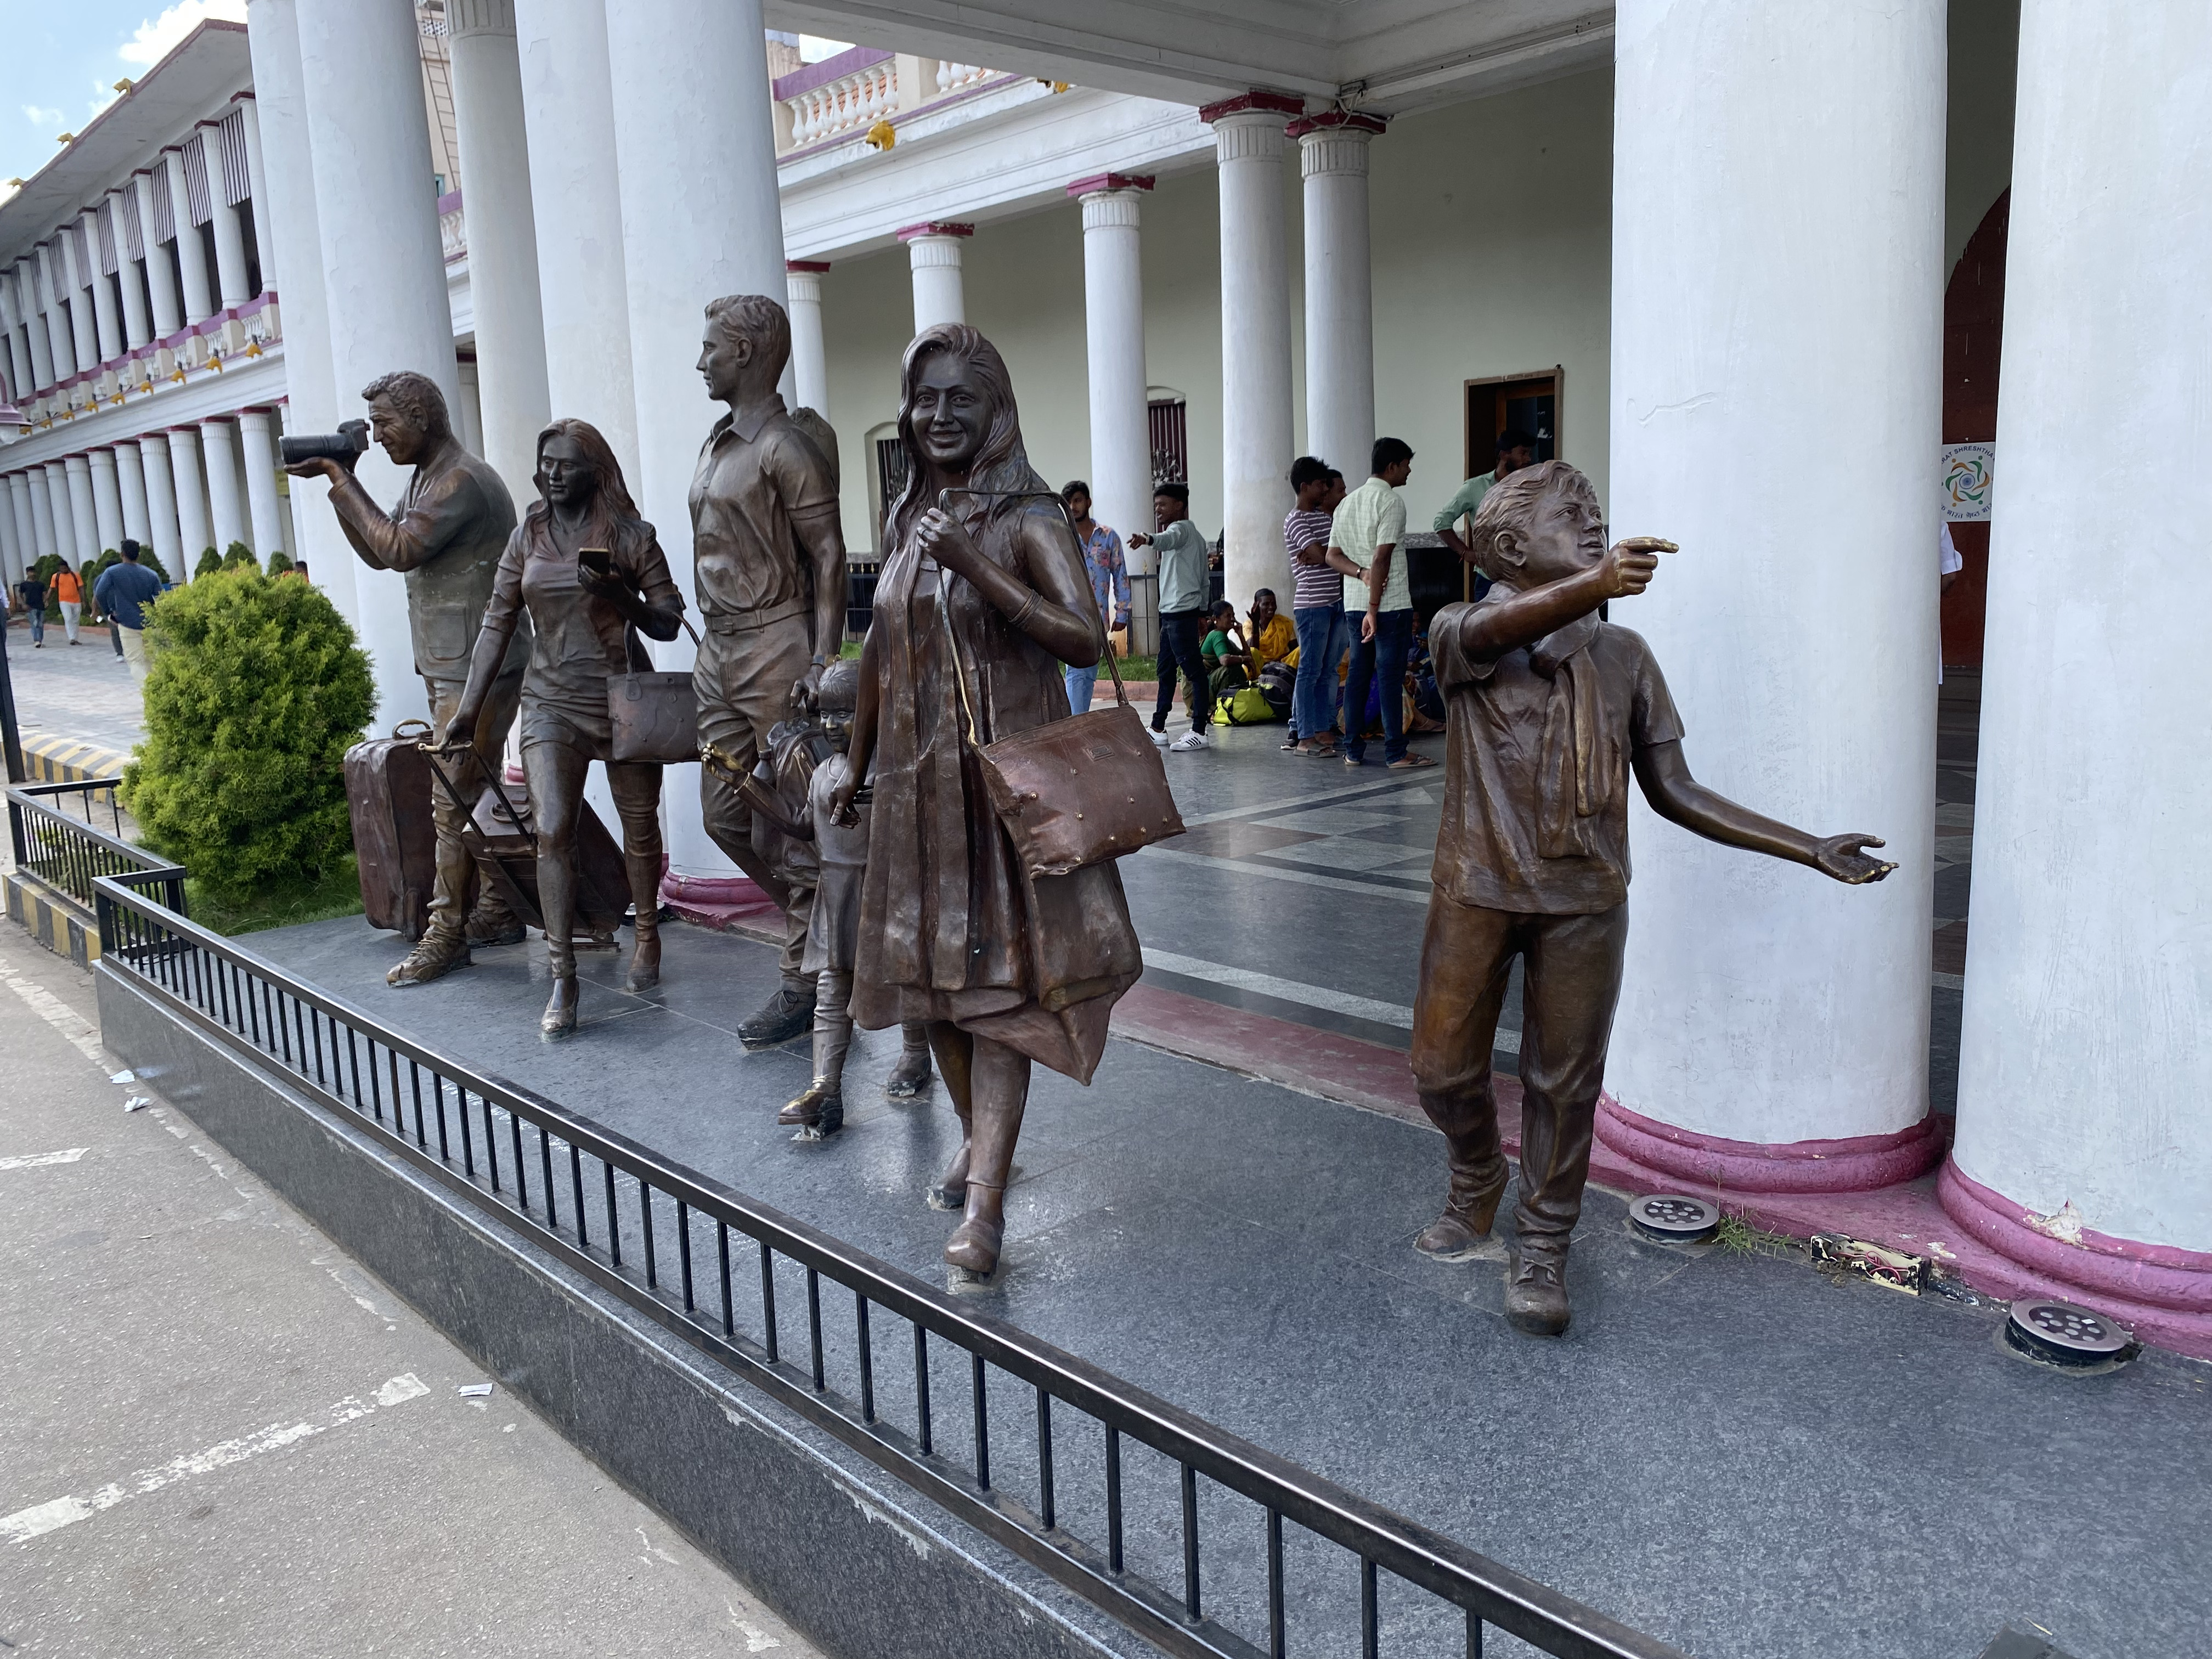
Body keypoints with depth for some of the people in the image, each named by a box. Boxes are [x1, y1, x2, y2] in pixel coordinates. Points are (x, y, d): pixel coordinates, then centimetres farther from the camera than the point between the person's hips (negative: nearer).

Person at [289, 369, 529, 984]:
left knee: (453, 799, -9)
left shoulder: (462, 480, -16)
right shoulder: (426, 478, 17)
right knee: (474, 792, 12)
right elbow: (377, 553, 17)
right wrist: (339, 481, 6)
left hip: (478, 668, -10)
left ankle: (446, 936, -5)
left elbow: (400, 548, -22)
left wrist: (342, 479, -13)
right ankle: (497, 911, 20)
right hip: (446, 663, 10)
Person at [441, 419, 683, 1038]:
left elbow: (668, 623, -1)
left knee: (639, 826, 10)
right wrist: (467, 710, 4)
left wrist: (620, 596, -20)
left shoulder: (631, 535, -2)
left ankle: (647, 934, 35)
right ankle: (562, 980, -7)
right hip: (552, 703, 1)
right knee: (553, 831, -11)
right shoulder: (527, 537, 6)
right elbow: (497, 624, 7)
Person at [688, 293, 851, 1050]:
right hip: (719, 648, 9)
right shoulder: (715, 444, 16)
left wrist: (822, 661, -20)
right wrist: (711, 643, 17)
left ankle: (804, 981, 7)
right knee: (725, 813, 11)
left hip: (775, 646, -9)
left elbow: (827, 558, -14)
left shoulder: (786, 447, -11)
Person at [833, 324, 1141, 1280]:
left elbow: (1083, 638, -22)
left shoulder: (1026, 518, -9)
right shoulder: (905, 519, 11)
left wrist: (973, 566, -27)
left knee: (996, 977, -6)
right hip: (919, 778, 7)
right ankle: (977, 1137, 34)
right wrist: (857, 762, 23)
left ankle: (984, 1203, -5)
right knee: (932, 969, 13)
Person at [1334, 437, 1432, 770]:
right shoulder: (1391, 501, -11)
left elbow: (1333, 555, 14)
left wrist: (1361, 572, 2)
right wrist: (1374, 609, -18)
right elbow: (1382, 558, -17)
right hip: (1390, 604, -7)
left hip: (1355, 602, 7)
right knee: (1391, 676, -4)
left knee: (1358, 674, 10)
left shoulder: (1348, 502, 15)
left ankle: (1353, 750, 12)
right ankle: (1396, 753, -1)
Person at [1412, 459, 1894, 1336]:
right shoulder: (1460, 634, -5)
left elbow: (1674, 791, 6)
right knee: (1444, 1069, 10)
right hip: (1475, 890, -1)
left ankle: (1542, 1246, 25)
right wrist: (1595, 583, -53)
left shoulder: (1622, 656, 4)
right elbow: (1499, 630, -31)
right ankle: (1477, 1184, 41)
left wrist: (1811, 849, 1)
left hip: (1583, 901, 1)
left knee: (1564, 1080, 6)